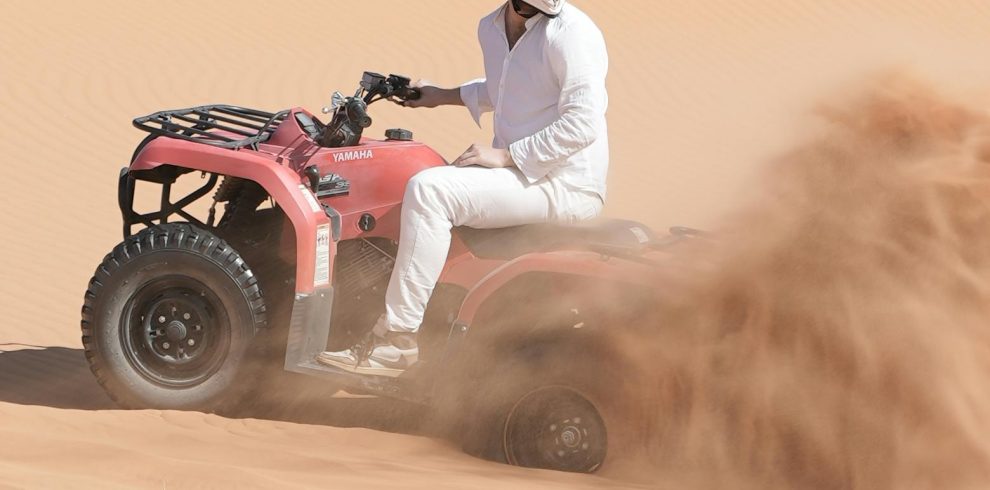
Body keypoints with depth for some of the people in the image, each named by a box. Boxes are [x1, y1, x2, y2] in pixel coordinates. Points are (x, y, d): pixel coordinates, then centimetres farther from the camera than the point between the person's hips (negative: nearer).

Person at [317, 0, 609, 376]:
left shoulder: (570, 31, -15)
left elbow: (582, 123, -21)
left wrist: (504, 156, -21)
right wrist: (443, 97, 24)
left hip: (564, 185, -9)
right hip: (515, 175, 9)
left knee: (429, 190, -25)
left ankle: (396, 341, -23)